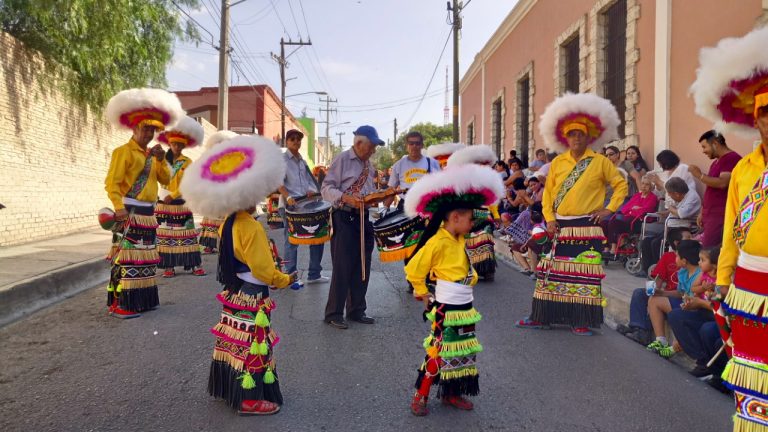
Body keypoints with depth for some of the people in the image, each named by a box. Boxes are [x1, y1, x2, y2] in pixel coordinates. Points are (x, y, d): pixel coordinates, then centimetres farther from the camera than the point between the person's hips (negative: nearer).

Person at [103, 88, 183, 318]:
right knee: (126, 256, -10)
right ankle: (120, 305, -7)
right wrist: (118, 207, -29)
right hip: (130, 212, -9)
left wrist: (161, 160, -2)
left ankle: (142, 299, 21)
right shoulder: (123, 151, -8)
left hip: (148, 213, 9)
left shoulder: (151, 154, 18)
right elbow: (112, 182, -16)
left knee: (146, 256, 12)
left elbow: (166, 179, 13)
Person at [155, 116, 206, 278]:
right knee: (165, 235, 1)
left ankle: (195, 265, 1)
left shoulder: (187, 162, 1)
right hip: (164, 203, 2)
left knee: (185, 234, -1)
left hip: (180, 203, -1)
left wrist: (172, 196, -14)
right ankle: (169, 266, 7)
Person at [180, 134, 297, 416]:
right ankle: (250, 399, 11)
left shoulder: (227, 222, 4)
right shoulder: (251, 228, -23)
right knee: (251, 345, 1)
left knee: (234, 342, 19)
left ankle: (229, 388, 32)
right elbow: (264, 270, -21)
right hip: (251, 296, -9)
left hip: (233, 291, 9)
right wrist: (284, 280, -5)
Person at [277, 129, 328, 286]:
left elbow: (310, 180, 19)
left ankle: (314, 274, 16)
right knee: (291, 241, -2)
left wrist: (311, 191, -3)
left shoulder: (303, 161, 18)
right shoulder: (281, 160, -2)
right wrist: (288, 197, -28)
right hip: (289, 205, -7)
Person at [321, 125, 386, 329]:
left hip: (363, 218, 8)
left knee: (362, 268, 11)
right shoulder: (342, 159, -9)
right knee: (342, 268, -4)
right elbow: (326, 188, -13)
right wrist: (347, 198, -27)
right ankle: (333, 314, 9)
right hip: (344, 219, -8)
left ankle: (356, 310, 24)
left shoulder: (368, 164, 14)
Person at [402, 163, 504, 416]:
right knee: (438, 353, -2)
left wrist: (472, 279, 9)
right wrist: (423, 294, -6)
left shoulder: (460, 241, 7)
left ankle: (452, 394, 29)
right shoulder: (437, 243, -19)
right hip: (446, 310, -9)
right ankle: (420, 396, 12)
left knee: (461, 352, 15)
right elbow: (413, 269, -15)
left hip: (465, 308, 9)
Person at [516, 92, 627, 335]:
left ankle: (582, 321, 9)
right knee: (551, 271, 7)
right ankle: (541, 317, 16)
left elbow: (621, 184, 6)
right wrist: (549, 218, 0)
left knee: (585, 274, -1)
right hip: (560, 227, 3)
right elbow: (548, 192, 10)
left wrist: (610, 209, -3)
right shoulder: (557, 163, 9)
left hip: (587, 227, -3)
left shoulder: (600, 162, 0)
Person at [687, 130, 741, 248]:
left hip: (720, 215, -9)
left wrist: (699, 175, -15)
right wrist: (702, 212, 21)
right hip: (711, 214, 9)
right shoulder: (716, 162, 22)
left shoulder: (732, 158, -8)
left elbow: (722, 183, -22)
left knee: (708, 251, -15)